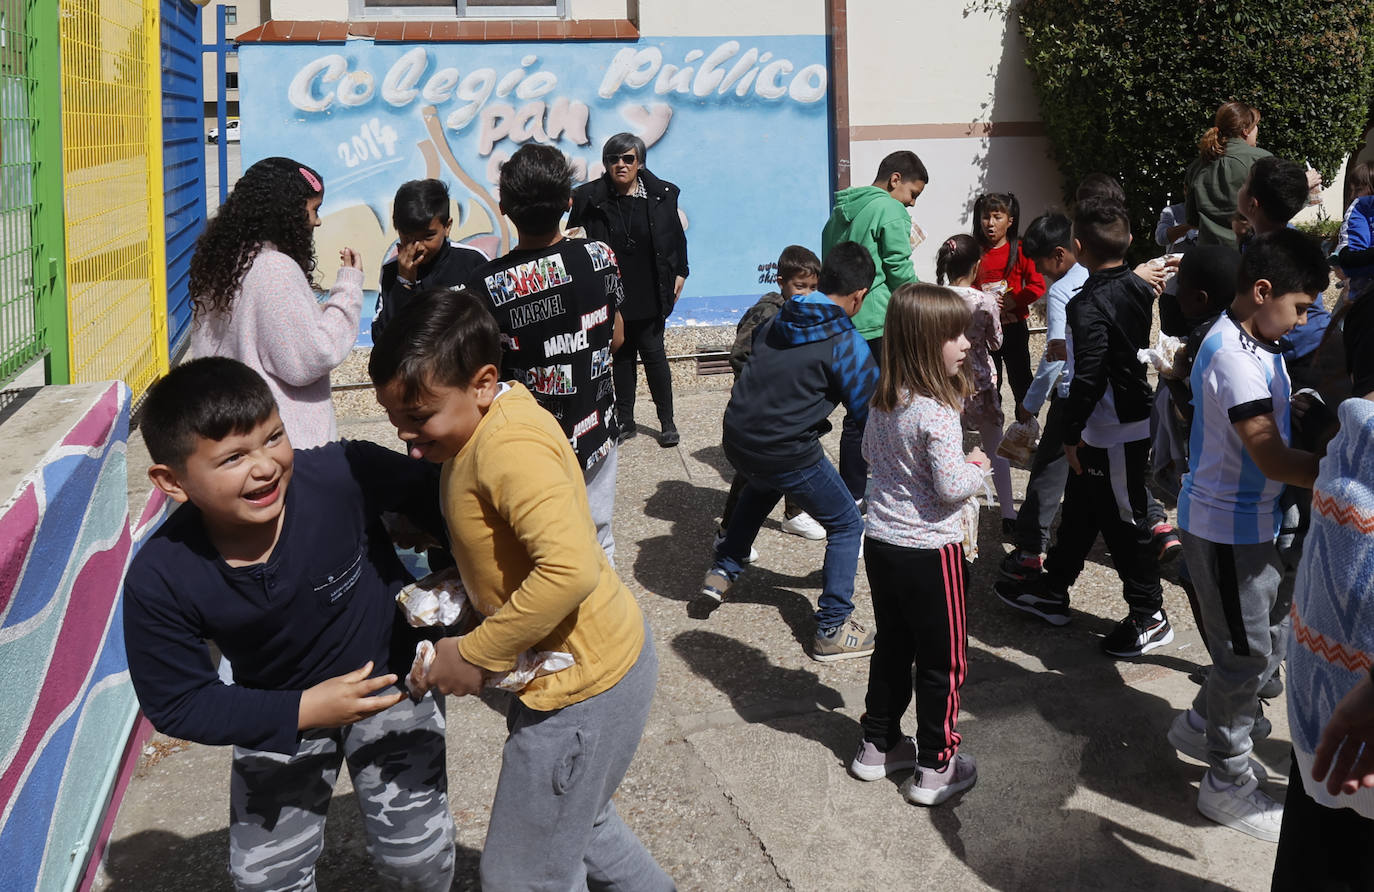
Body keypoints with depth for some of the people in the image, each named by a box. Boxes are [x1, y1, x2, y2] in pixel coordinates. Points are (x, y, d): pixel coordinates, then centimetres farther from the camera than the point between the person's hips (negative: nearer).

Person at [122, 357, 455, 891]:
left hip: (389, 674, -1)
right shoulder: (157, 582, -28)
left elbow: (428, 491, -14)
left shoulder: (343, 474, -34)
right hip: (279, 708, 1)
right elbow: (177, 704, -18)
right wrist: (304, 710, -25)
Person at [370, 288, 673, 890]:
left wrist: (477, 656, -26)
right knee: (576, 821, 31)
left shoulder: (510, 449, -27)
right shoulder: (491, 423, 3)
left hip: (581, 682, -10)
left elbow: (569, 568, -37)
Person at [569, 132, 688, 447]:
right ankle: (625, 421, 22)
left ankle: (667, 421, 15)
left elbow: (677, 236, 8)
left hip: (649, 296, -1)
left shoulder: (662, 194, -3)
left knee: (653, 353, 4)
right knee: (621, 356, 11)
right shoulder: (590, 197, -6)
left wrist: (679, 273, 5)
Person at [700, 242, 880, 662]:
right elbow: (872, 411, -4)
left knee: (763, 485, 41)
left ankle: (723, 569, 39)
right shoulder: (846, 343, -10)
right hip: (787, 452, -7)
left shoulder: (777, 320, 8)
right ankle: (833, 630, 10)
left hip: (736, 438, 7)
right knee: (847, 525, 11)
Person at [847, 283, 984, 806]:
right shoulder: (937, 412, -24)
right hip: (929, 552, -8)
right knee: (943, 661, 8)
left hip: (881, 543, 8)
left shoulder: (884, 400, 1)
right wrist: (977, 468, -4)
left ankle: (878, 748, 34)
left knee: (891, 649, 22)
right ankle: (935, 768, 17)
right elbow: (953, 487, -25)